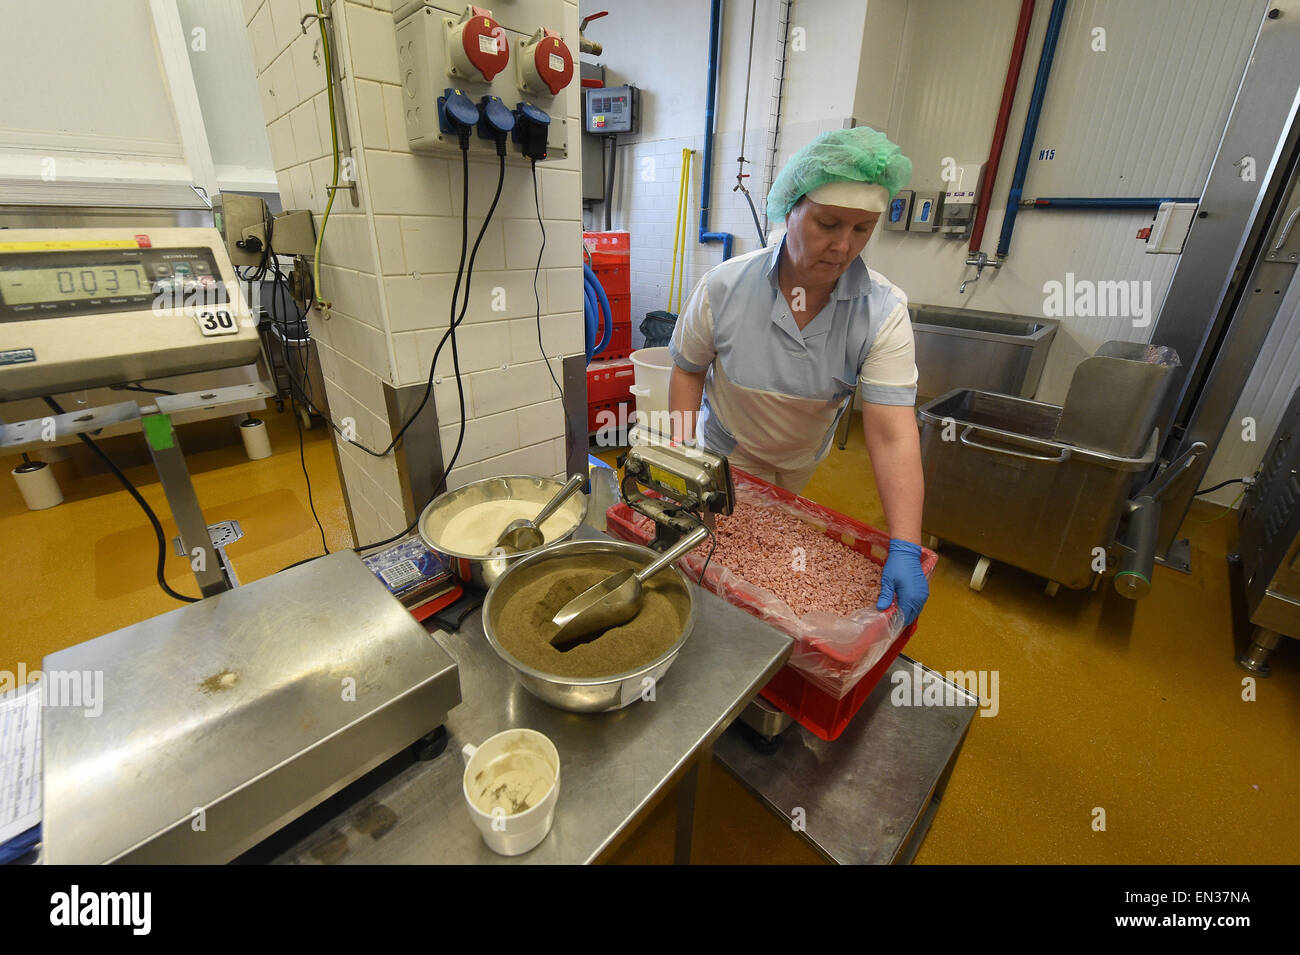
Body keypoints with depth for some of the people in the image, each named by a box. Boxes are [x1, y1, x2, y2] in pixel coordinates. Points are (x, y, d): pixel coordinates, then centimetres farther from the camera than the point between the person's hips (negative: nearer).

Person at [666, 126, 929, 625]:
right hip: (728, 452, -2)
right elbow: (688, 367, -10)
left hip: (803, 458, 2)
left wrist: (905, 550, -38)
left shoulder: (884, 311, -25)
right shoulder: (724, 287, -25)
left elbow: (893, 436, -32)